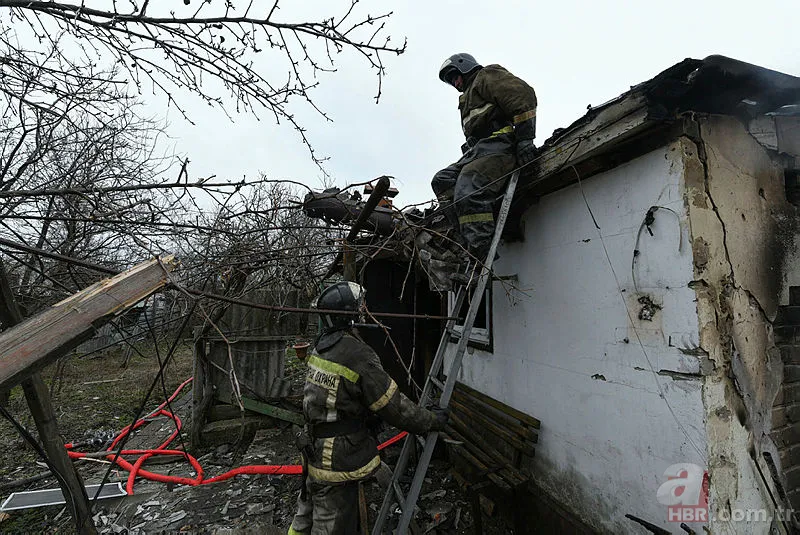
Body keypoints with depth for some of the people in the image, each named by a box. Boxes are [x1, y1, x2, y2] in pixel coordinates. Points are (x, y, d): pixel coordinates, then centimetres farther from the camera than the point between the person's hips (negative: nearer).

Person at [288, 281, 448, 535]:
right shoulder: (359, 357, -27)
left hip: (315, 454, 8)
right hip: (338, 463, -8)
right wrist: (433, 420, -5)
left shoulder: (322, 348, 0)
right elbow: (393, 407, -21)